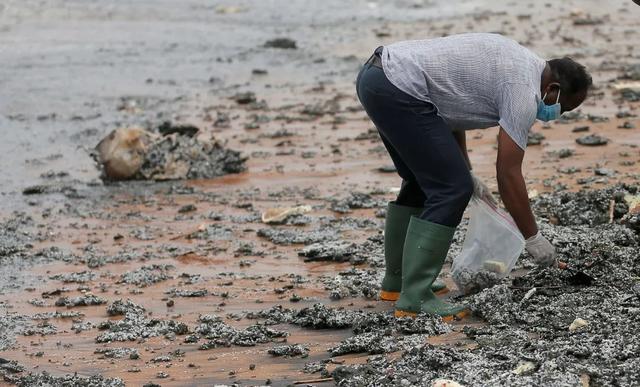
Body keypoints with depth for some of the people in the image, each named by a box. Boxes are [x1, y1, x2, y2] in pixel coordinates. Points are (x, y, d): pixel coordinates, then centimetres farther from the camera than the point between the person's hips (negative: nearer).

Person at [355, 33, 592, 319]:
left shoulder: (515, 60, 19)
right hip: (397, 89, -11)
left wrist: (467, 174, 24)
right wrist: (533, 239, -2)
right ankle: (414, 298, -10)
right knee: (451, 189, -9)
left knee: (423, 182, 23)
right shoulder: (524, 91, -9)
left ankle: (396, 282, 29)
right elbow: (508, 173, -10)